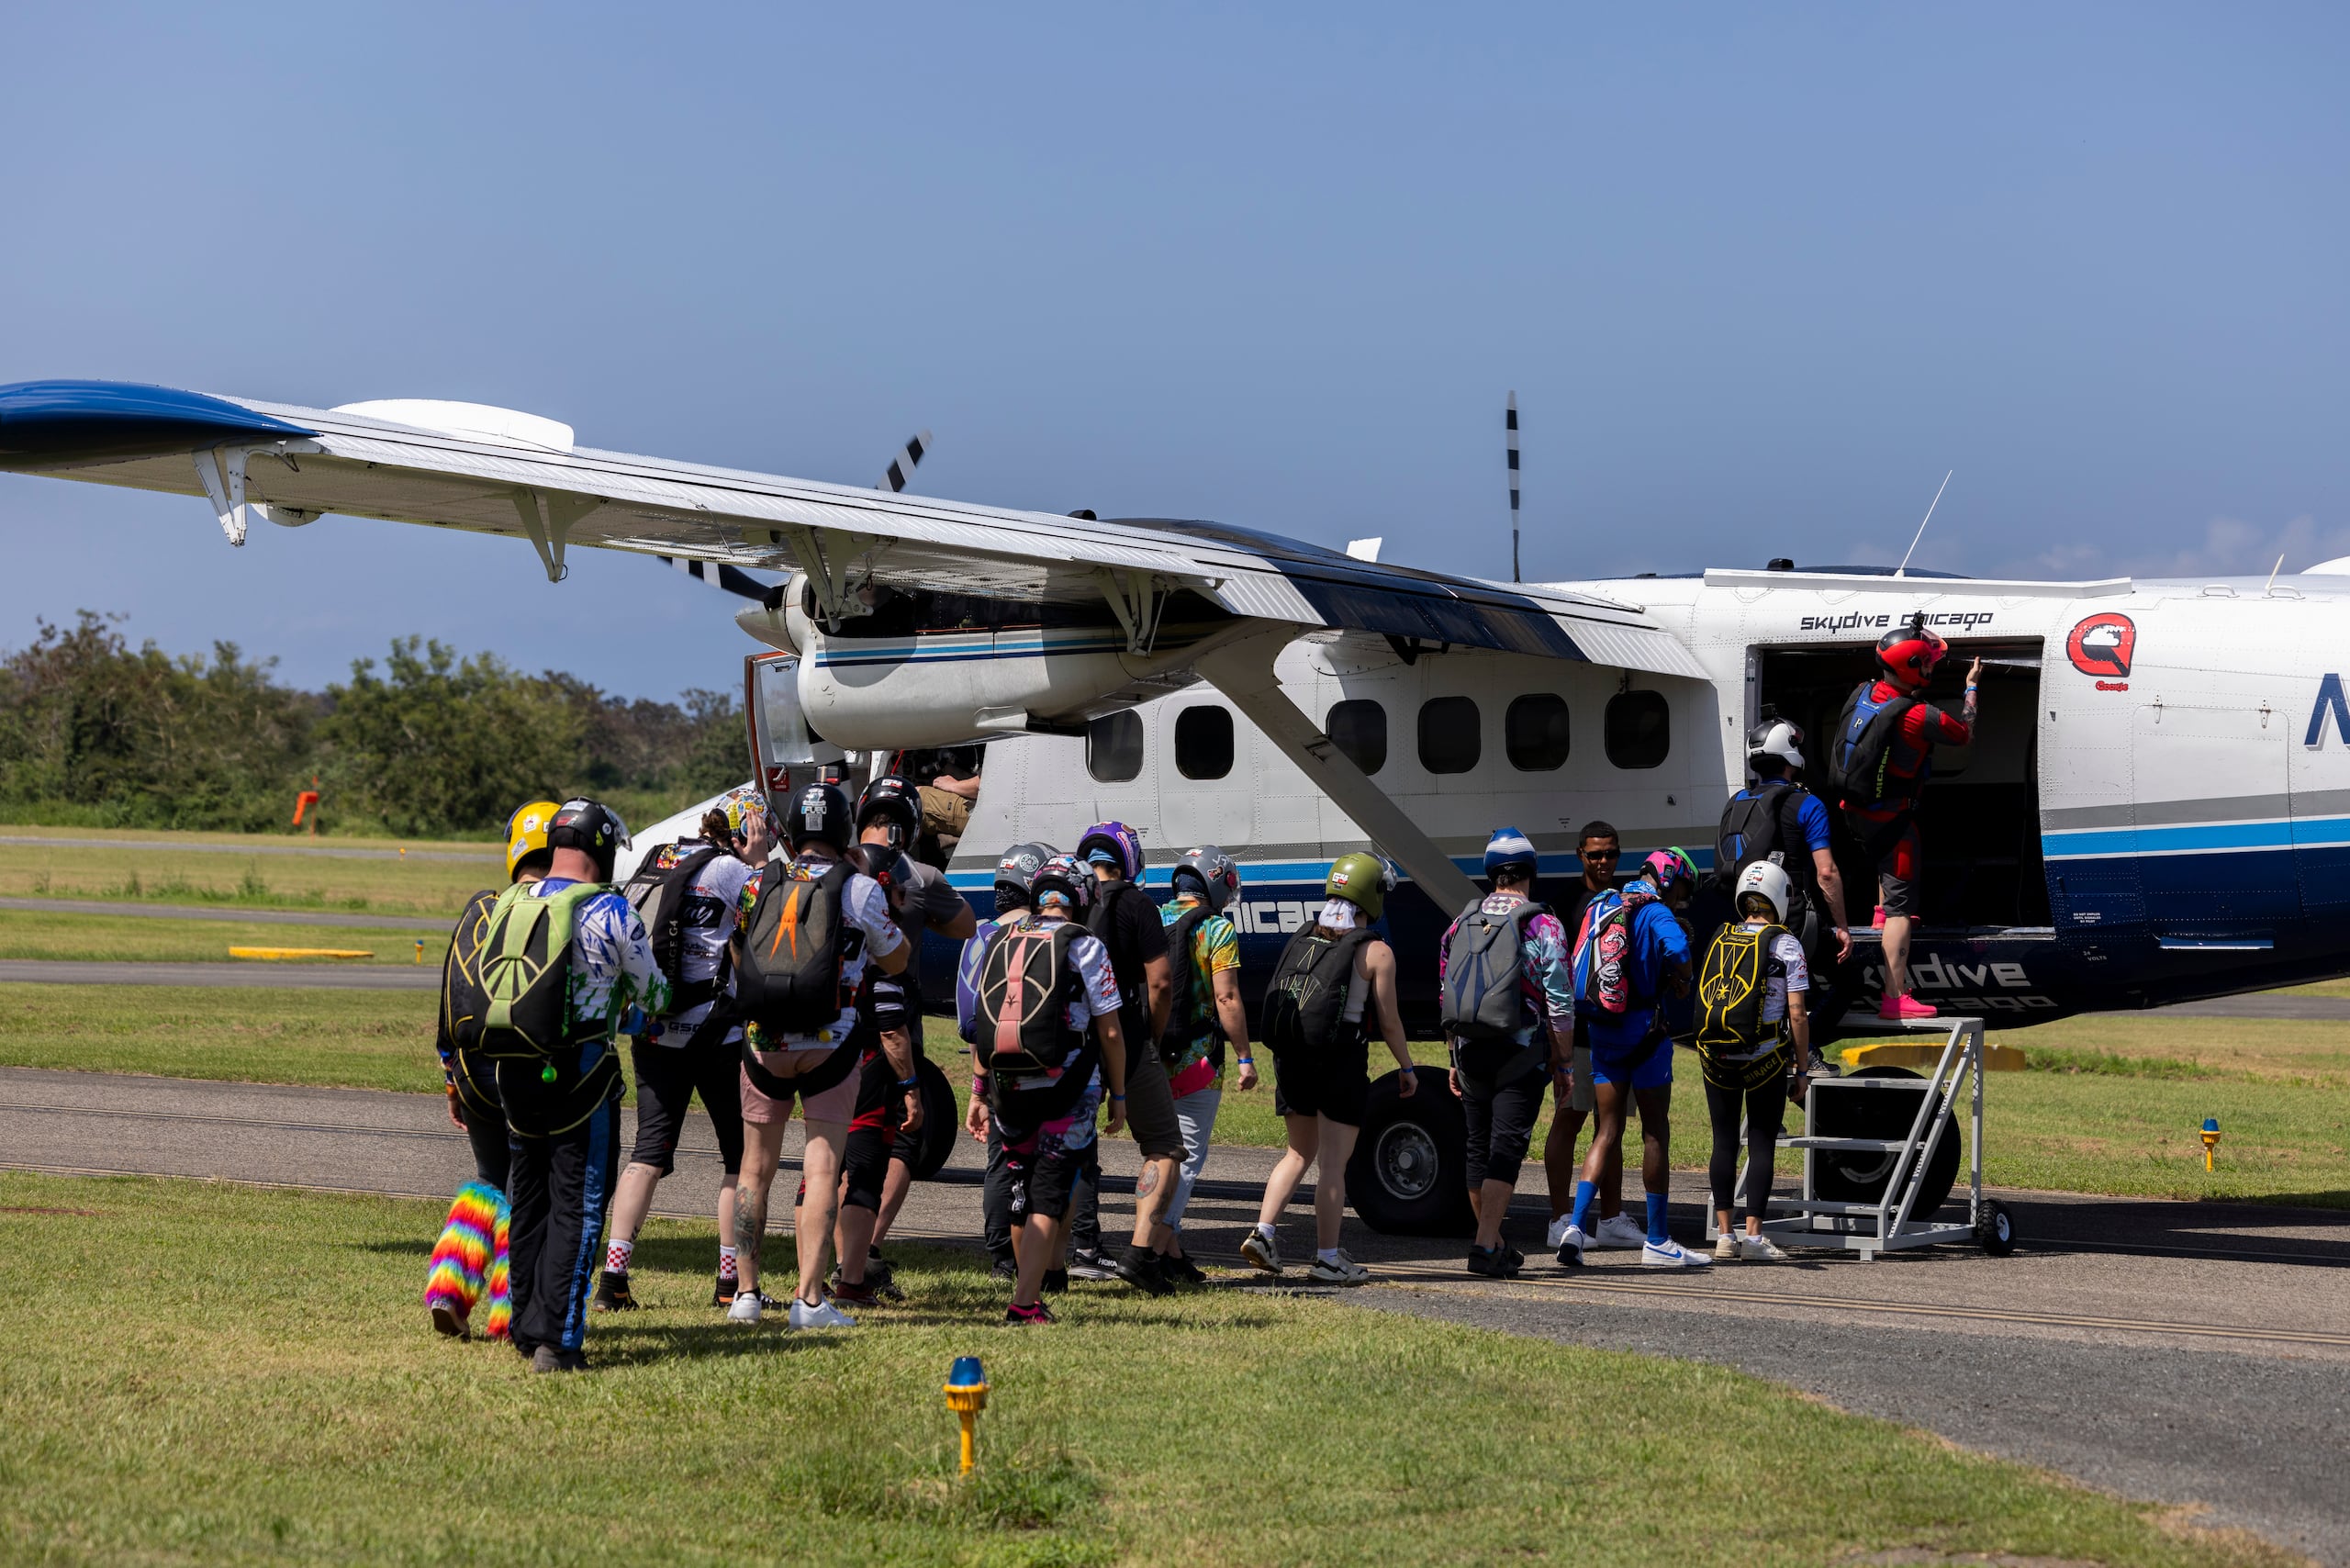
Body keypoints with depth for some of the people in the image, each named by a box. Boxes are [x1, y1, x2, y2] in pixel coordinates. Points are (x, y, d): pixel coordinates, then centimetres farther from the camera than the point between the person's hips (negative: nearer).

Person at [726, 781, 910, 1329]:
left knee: (756, 1166, 14)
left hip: (763, 1042, 3)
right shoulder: (860, 890, -8)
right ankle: (809, 1299, -7)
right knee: (822, 1168, -1)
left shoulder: (759, 886, 2)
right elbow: (895, 960, 7)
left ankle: (746, 1294, 18)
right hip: (831, 1047, -3)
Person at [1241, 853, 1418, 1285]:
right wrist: (1407, 1068, 10)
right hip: (1342, 1064, -5)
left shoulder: (1303, 939, 9)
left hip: (1292, 1060, 5)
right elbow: (1389, 1021, -4)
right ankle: (1327, 1258, 1)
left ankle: (1263, 1232, 7)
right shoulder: (1376, 952, -6)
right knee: (1332, 1165, -1)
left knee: (1298, 1154, 19)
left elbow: (1280, 1003, 12)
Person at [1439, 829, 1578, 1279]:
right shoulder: (1543, 927, -7)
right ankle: (1485, 1246, -14)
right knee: (1506, 1149, -5)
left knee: (1479, 1151, 13)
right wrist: (1565, 1063, 1)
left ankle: (1494, 1245, 22)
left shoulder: (1461, 924, 9)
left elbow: (1448, 999, 14)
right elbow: (1560, 1005, -8)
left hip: (1470, 1052, 5)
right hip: (1520, 1056, -5)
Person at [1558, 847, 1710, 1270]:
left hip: (1601, 1033, 6)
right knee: (1656, 1134, 5)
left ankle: (1576, 1225, -10)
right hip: (1642, 1030, -6)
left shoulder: (1599, 907, 10)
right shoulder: (1656, 914, -11)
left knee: (1606, 1134, 8)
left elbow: (1578, 965, 15)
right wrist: (1680, 982, -9)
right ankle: (1657, 1242, 9)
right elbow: (1678, 953, -31)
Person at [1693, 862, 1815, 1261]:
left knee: (1724, 1142, 9)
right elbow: (1797, 1014, -6)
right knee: (1761, 1144, 2)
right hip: (1764, 1058, -3)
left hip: (1715, 1057, 3)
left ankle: (1725, 1234, 8)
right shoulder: (1785, 945, -4)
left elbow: (1703, 999, 13)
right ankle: (1753, 1235, -1)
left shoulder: (1720, 940, 8)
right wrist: (1802, 1070, 1)